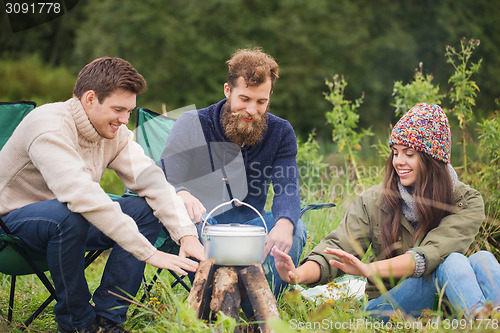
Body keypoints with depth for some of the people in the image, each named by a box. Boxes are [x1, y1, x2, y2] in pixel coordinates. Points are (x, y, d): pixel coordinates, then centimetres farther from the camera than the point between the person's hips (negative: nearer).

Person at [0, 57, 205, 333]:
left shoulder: (115, 133, -3)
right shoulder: (49, 126, -28)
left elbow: (150, 178, -11)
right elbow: (81, 194, -40)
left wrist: (187, 234, -27)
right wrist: (149, 253, -42)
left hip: (65, 219, 7)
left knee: (147, 209, -13)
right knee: (69, 216, -39)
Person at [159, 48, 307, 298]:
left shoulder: (280, 132, -1)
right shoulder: (192, 125, -8)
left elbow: (287, 189, -14)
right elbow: (165, 182, -16)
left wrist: (284, 224, -40)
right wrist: (182, 195, -44)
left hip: (249, 224, 2)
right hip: (201, 222, -2)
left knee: (296, 229, -27)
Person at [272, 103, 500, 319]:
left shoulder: (468, 203, -5)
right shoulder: (373, 202, -1)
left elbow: (432, 253, -21)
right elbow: (335, 250, -11)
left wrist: (370, 269, -35)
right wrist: (299, 275, -34)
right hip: (388, 303, -1)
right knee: (453, 263, -29)